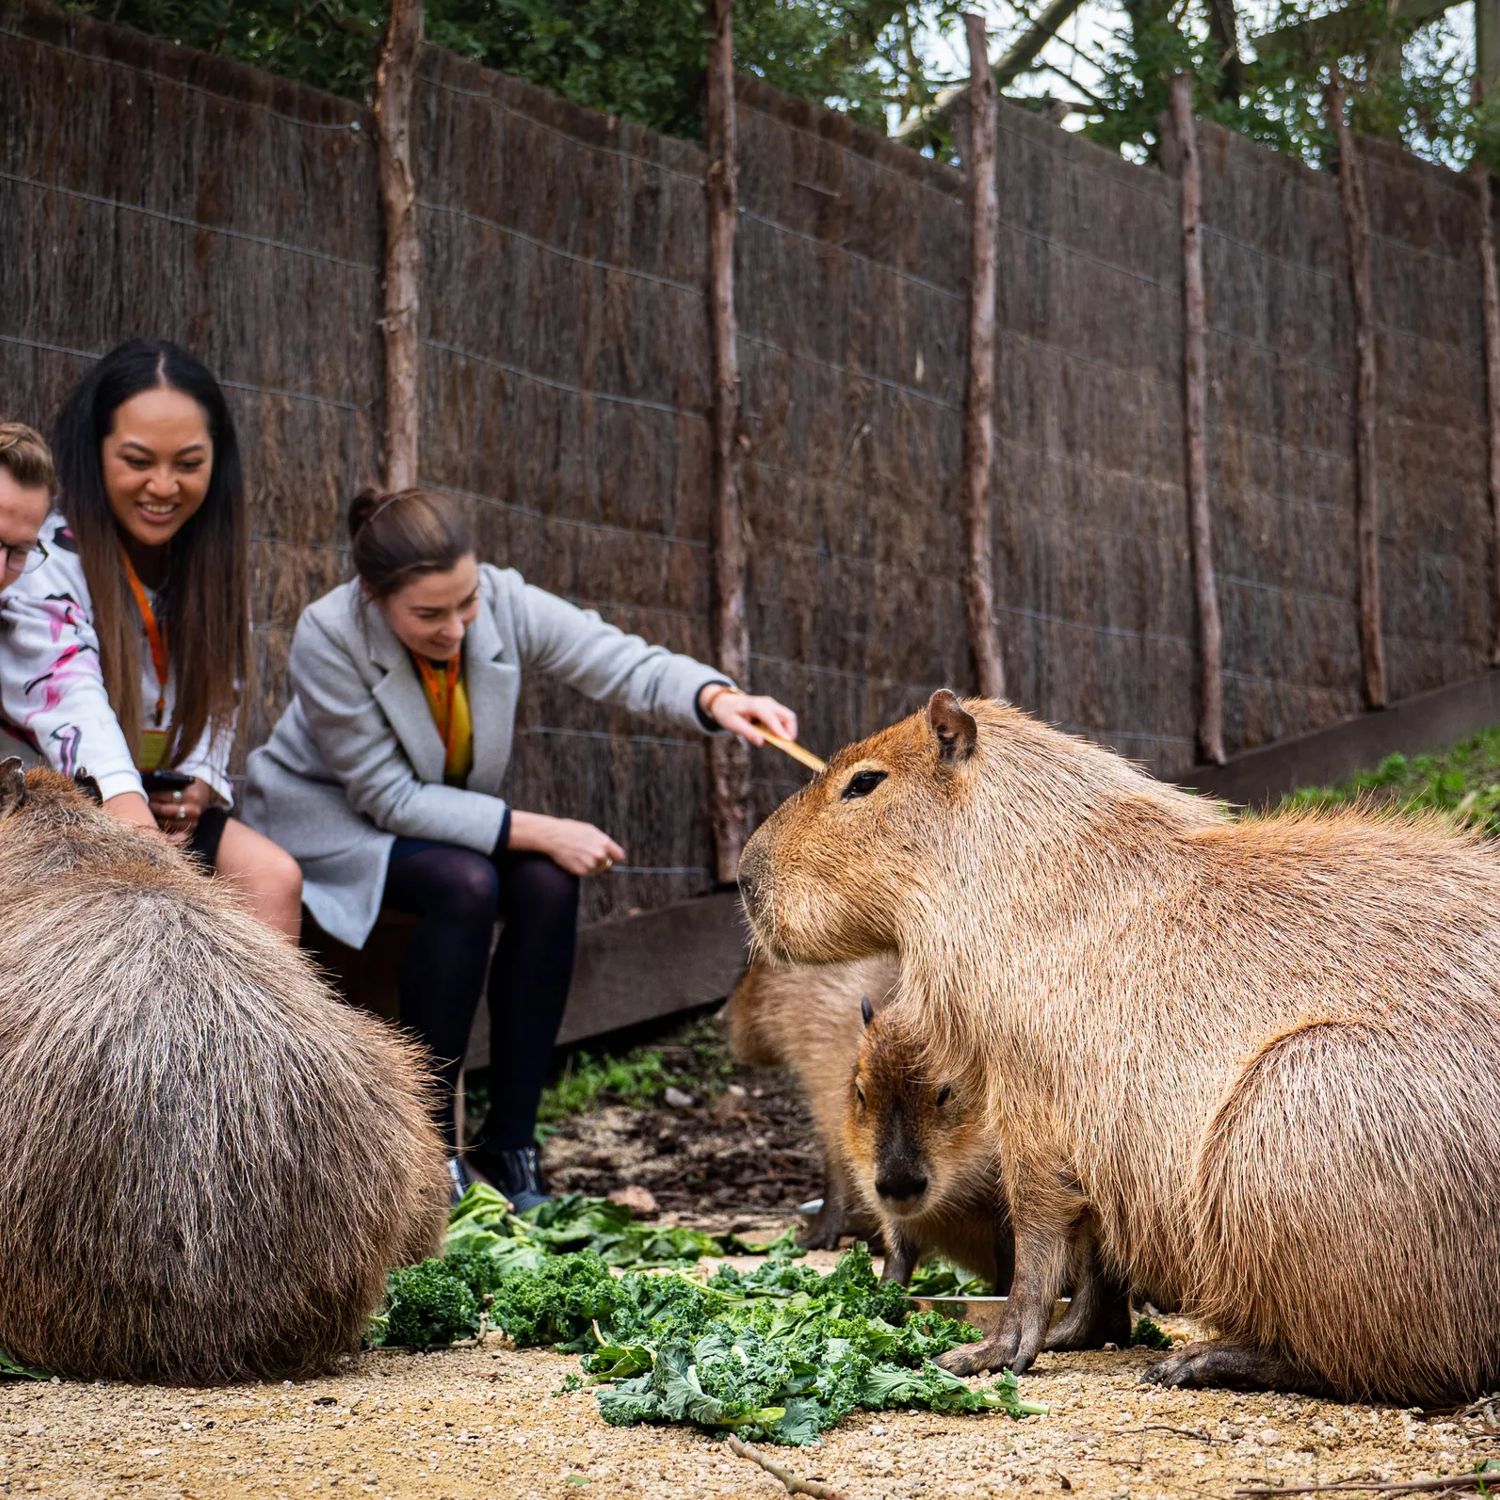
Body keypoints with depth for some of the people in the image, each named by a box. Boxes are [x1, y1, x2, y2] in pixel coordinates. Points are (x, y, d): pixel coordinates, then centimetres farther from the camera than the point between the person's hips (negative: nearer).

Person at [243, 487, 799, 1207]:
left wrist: (716, 699, -46)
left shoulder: (505, 603, -19)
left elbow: (625, 662, -24)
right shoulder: (329, 636, -30)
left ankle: (509, 1149, -17)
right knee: (465, 884, -33)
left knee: (548, 884, -25)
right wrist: (535, 831, -32)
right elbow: (389, 796, -27)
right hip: (327, 817, -5)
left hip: (440, 815, 5)